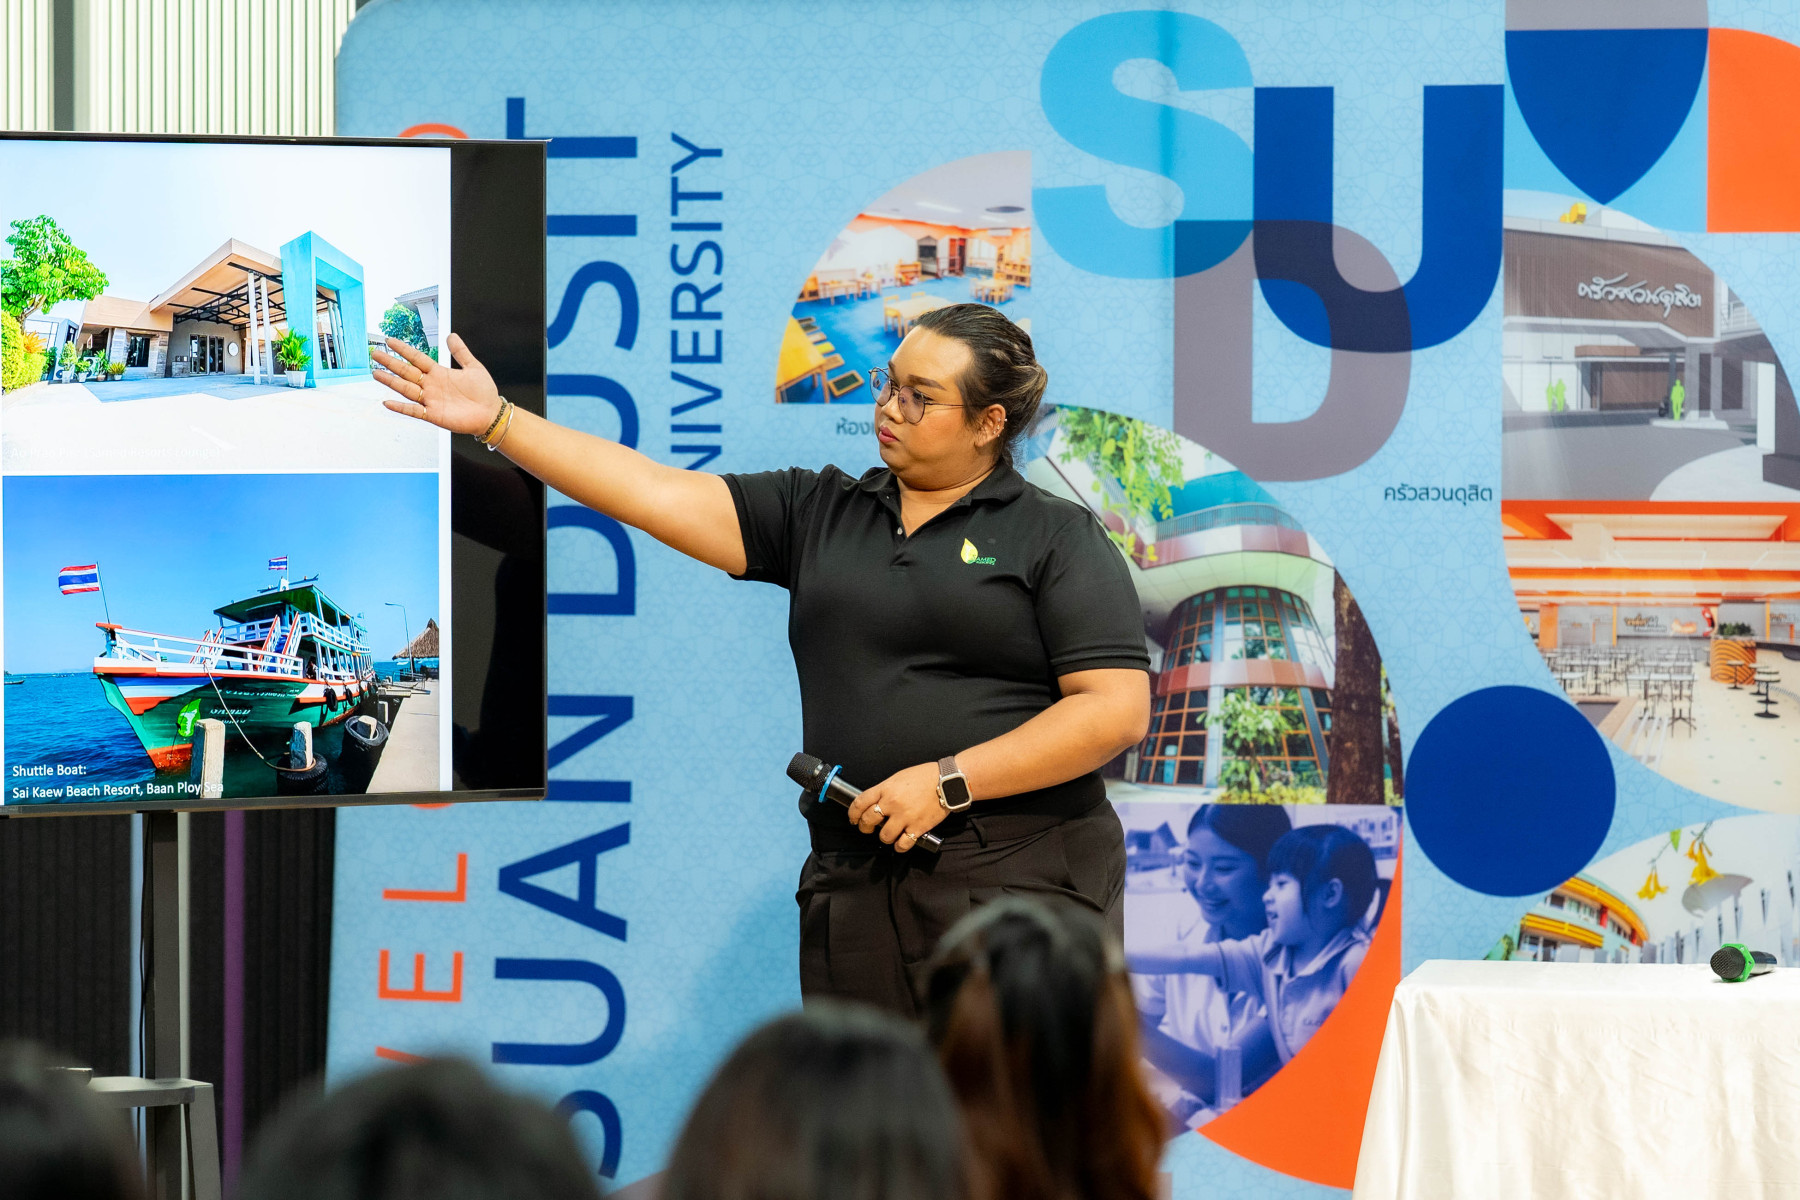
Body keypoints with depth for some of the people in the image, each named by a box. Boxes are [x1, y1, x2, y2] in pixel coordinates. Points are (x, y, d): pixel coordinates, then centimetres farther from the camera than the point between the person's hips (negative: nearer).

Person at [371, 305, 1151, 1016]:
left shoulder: (1057, 539, 1)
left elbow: (1117, 709, -6)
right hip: (854, 889, 5)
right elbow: (661, 496, 7)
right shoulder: (818, 514, 14)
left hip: (1020, 878, -5)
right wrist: (496, 422, -1)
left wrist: (949, 780, -13)